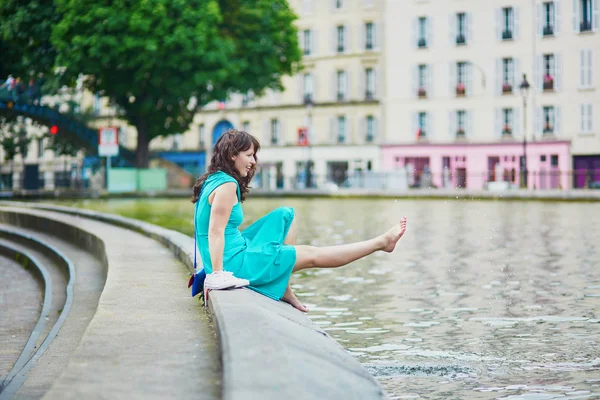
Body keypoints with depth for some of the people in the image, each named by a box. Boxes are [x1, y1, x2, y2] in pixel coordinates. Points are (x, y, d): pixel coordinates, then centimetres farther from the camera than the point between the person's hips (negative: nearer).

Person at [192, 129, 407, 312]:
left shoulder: (213, 181, 11)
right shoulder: (227, 185, -18)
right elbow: (215, 232, -24)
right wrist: (218, 275, -28)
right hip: (236, 264, -10)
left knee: (286, 215, 19)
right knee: (311, 255, 1)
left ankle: (283, 287, 14)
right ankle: (382, 242, 11)